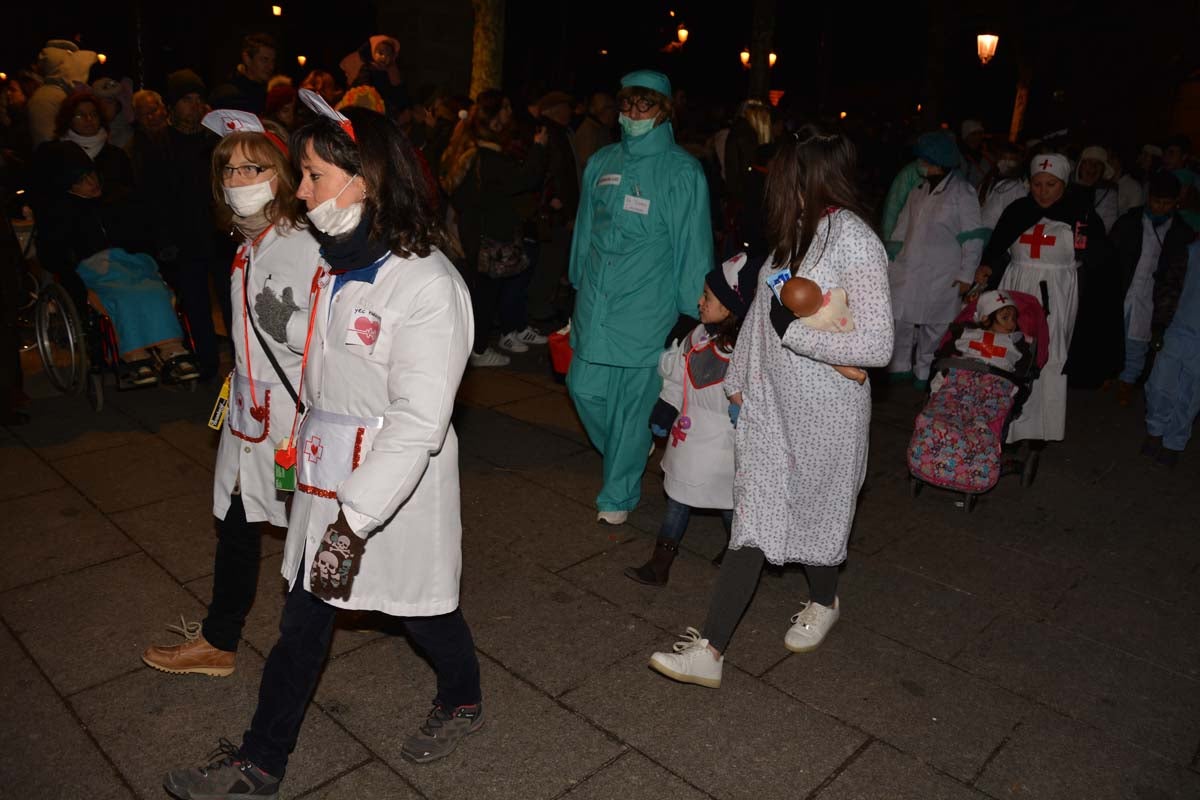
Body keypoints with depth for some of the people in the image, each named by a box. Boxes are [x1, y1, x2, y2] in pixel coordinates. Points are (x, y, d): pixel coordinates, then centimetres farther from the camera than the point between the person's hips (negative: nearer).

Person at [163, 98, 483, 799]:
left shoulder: (428, 283, -23)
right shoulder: (338, 263, 4)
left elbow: (418, 420, -27)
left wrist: (355, 520, -27)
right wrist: (293, 328, 1)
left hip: (399, 487, -7)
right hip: (327, 479, 8)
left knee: (423, 605, 15)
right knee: (304, 618, 17)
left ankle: (463, 701, 45)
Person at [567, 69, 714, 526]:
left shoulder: (682, 172, -5)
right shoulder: (602, 162, 10)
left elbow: (692, 245, -4)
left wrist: (692, 308, -5)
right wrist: (580, 286, 20)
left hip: (646, 309, -5)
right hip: (595, 302, 5)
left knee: (632, 402, 2)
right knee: (585, 388, 8)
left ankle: (619, 494, 20)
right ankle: (626, 461, 36)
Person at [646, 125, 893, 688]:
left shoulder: (853, 240, -18)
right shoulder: (793, 231, 7)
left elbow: (877, 346, -21)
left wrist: (792, 329, -18)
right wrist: (738, 378, 19)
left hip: (825, 411, -6)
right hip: (768, 400, 7)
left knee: (811, 510, 14)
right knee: (753, 521, 6)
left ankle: (823, 603, 46)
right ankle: (710, 650, 8)